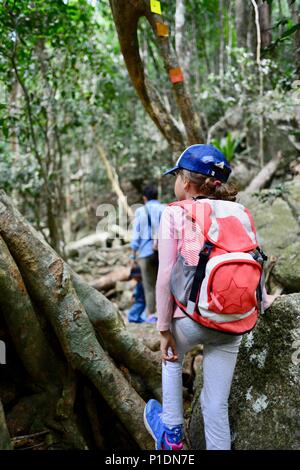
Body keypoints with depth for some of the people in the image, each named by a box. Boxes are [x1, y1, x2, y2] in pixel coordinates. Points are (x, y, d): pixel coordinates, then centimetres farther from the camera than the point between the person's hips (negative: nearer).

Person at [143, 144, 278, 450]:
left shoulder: (174, 213, -5)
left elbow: (165, 276, -10)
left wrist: (164, 328, -2)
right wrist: (262, 301, 25)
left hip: (192, 316, -3)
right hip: (231, 326, 3)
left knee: (172, 355, 31)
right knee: (216, 404, 13)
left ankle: (171, 432, 36)